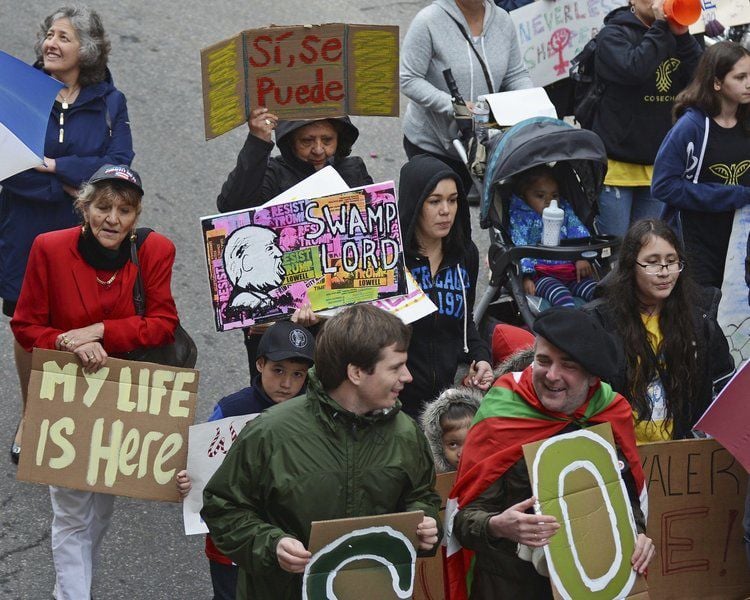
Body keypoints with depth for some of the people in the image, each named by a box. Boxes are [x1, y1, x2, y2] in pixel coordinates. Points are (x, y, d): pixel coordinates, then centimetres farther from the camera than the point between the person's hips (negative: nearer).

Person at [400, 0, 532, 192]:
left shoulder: (503, 20, 1)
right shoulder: (428, 21, -16)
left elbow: (516, 75, 8)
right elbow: (409, 80, -19)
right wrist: (452, 106, -32)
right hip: (431, 144, -4)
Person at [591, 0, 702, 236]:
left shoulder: (672, 37, 10)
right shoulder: (612, 34, -4)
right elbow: (633, 70, -23)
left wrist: (682, 35, -10)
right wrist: (659, 26, -16)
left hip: (657, 165, 5)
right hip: (617, 162, -5)